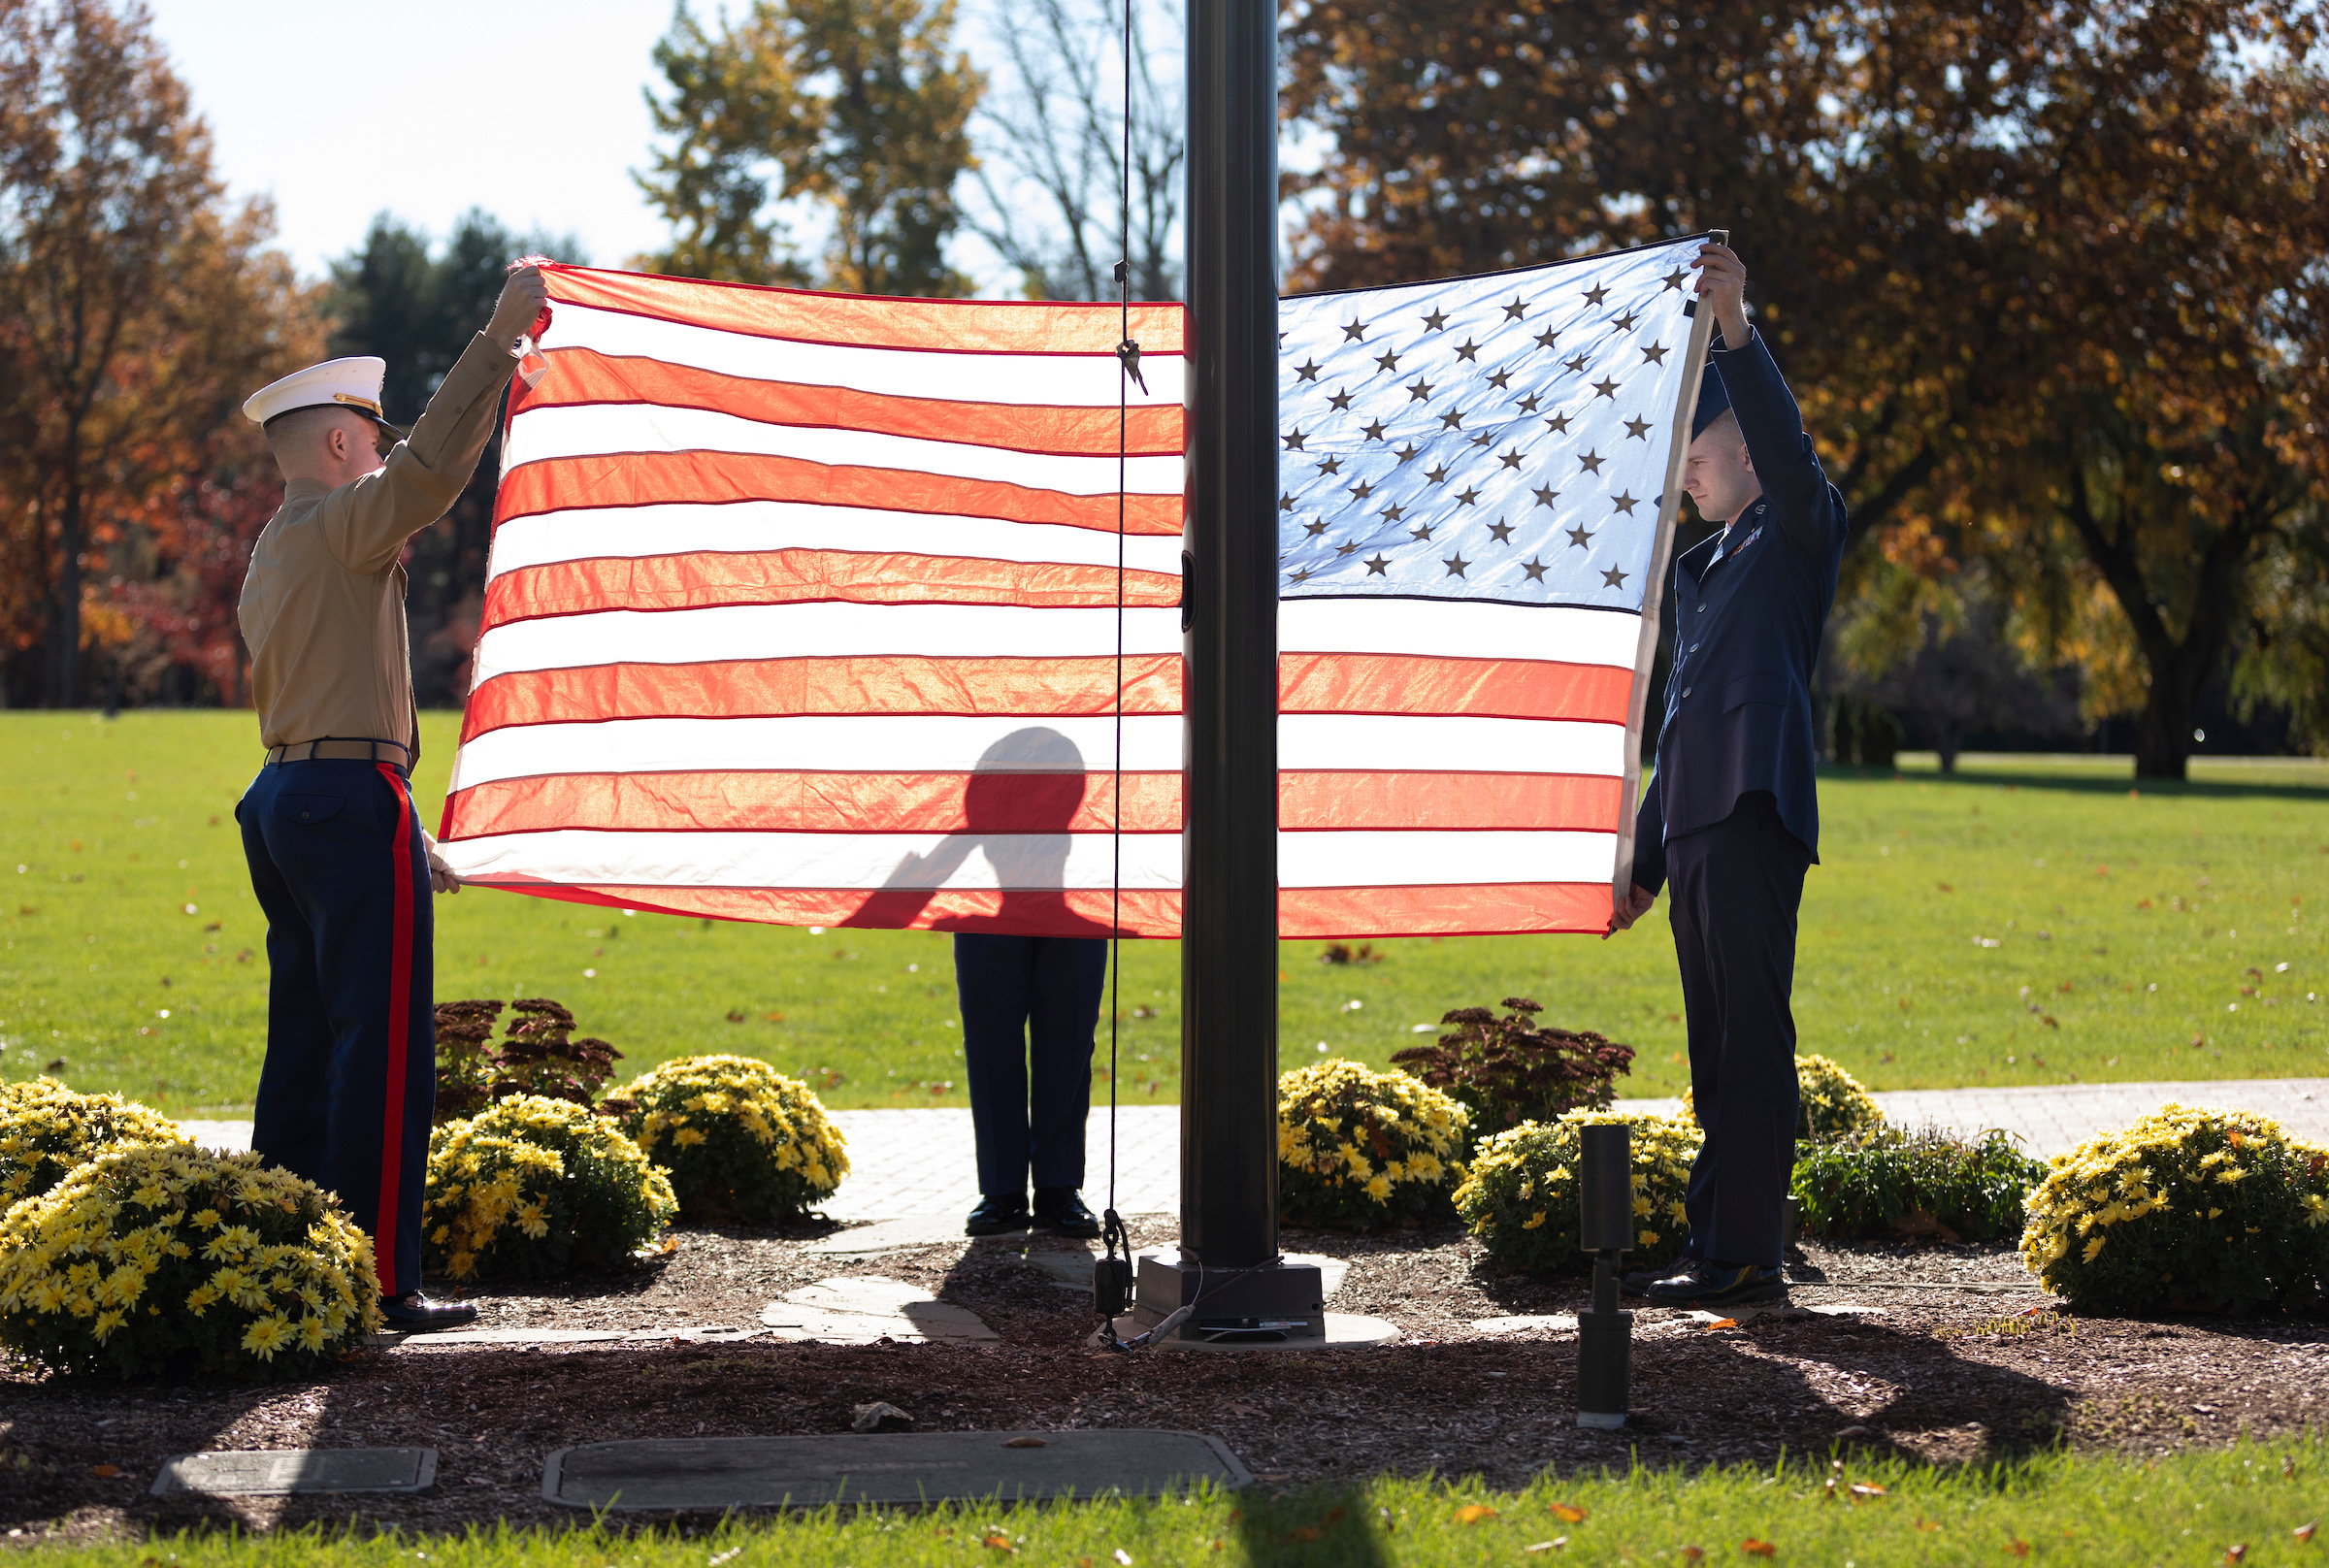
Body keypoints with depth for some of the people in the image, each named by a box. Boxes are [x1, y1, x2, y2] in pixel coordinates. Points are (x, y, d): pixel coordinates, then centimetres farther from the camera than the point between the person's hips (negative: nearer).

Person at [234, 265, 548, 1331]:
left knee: (303, 1047, 12)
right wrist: (501, 336, -21)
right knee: (382, 1053, -8)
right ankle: (380, 1279, -8)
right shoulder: (340, 524, -7)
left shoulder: (270, 558, 22)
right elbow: (433, 464, -25)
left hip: (286, 802, 10)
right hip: (354, 800, -10)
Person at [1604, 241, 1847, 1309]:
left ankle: (1747, 1257, -12)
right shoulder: (1700, 569, 27)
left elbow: (1785, 449, -20)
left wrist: (1736, 333, -33)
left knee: (1753, 1037, -11)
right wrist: (1644, 861, 24)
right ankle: (1711, 1247, 13)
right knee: (1717, 1047, 10)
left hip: (1756, 815, -9)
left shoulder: (1800, 533, 3)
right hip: (1698, 823, 9)